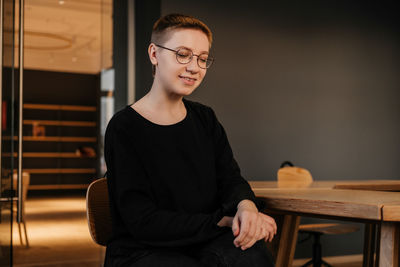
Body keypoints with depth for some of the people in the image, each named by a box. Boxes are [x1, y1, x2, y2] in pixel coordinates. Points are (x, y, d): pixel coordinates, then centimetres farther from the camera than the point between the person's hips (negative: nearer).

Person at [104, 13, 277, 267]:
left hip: (201, 244, 5)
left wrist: (246, 206, -21)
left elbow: (231, 179, 4)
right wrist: (224, 222, -21)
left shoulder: (205, 119, 10)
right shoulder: (124, 128, -10)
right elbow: (143, 222, -15)